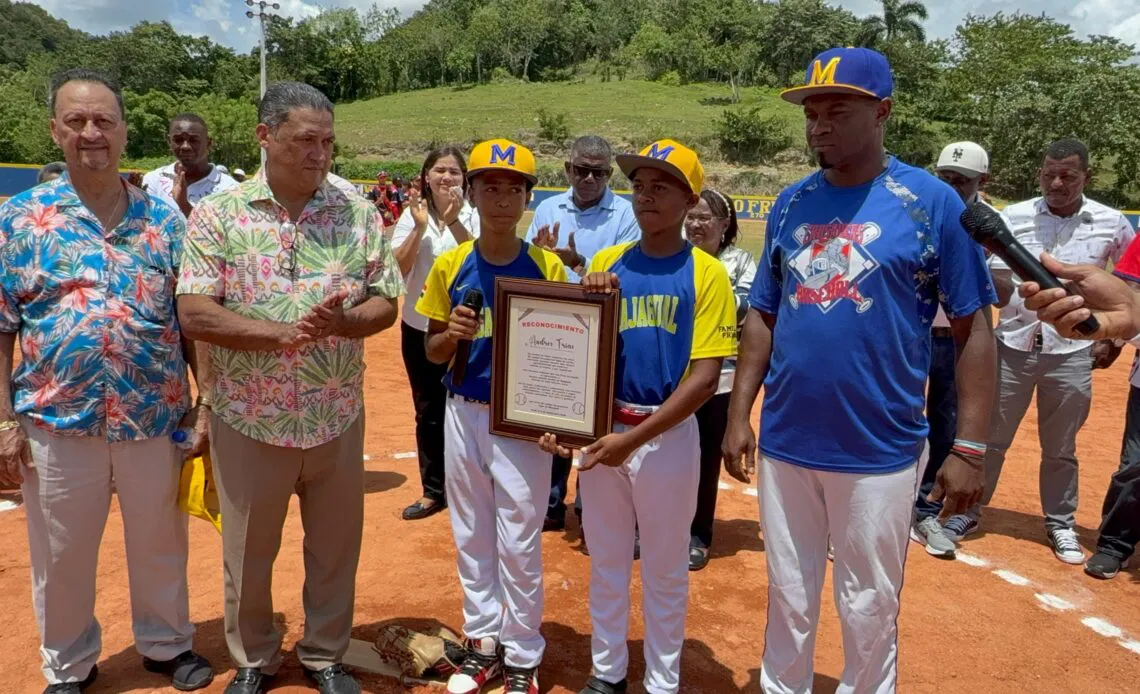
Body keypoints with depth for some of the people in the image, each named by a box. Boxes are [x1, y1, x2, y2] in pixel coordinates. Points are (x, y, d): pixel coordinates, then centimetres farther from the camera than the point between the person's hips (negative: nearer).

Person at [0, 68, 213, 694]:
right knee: (61, 557, 14)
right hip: (57, 422, -1)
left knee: (160, 544, 16)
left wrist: (204, 404, 0)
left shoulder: (165, 219, 2)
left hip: (156, 419, 1)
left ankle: (166, 644, 38)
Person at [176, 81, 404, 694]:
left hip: (337, 418, 2)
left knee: (335, 549, 15)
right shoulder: (218, 213, -6)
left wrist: (343, 324, -21)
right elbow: (194, 315, -12)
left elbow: (385, 302, 0)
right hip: (249, 419, -1)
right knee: (248, 553, 16)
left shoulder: (359, 213, -1)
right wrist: (284, 334, -24)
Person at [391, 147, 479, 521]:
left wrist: (454, 222, -27)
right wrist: (420, 227, -17)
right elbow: (398, 269, -8)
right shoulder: (413, 215, 2)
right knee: (428, 412, 12)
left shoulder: (472, 215, -4)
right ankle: (432, 491, 26)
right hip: (419, 326, 3)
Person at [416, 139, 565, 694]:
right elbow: (434, 351, 5)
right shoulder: (450, 265, -1)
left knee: (519, 544, 5)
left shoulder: (547, 267, -6)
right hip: (463, 416, 3)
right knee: (471, 537, 15)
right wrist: (452, 334, -17)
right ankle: (483, 643, 33)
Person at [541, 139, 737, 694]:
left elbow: (705, 377, -13)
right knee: (606, 561, 16)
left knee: (664, 570, 12)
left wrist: (634, 437, -19)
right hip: (600, 430, 4)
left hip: (668, 435, -3)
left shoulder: (706, 274, -7)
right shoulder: (605, 263, 4)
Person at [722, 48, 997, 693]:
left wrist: (970, 448, -10)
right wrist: (739, 415, 4)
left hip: (881, 452, -3)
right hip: (784, 444, 4)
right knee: (788, 598, 18)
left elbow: (975, 331, -6)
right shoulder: (791, 202, 5)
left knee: (868, 610, 12)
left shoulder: (934, 202, -7)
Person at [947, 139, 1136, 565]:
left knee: (1060, 449, 13)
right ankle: (970, 511, 23)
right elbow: (1000, 289, -7)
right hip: (1013, 346, 0)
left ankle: (1060, 524, 29)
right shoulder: (1014, 218, -3)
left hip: (1072, 353, 0)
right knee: (990, 437, 9)